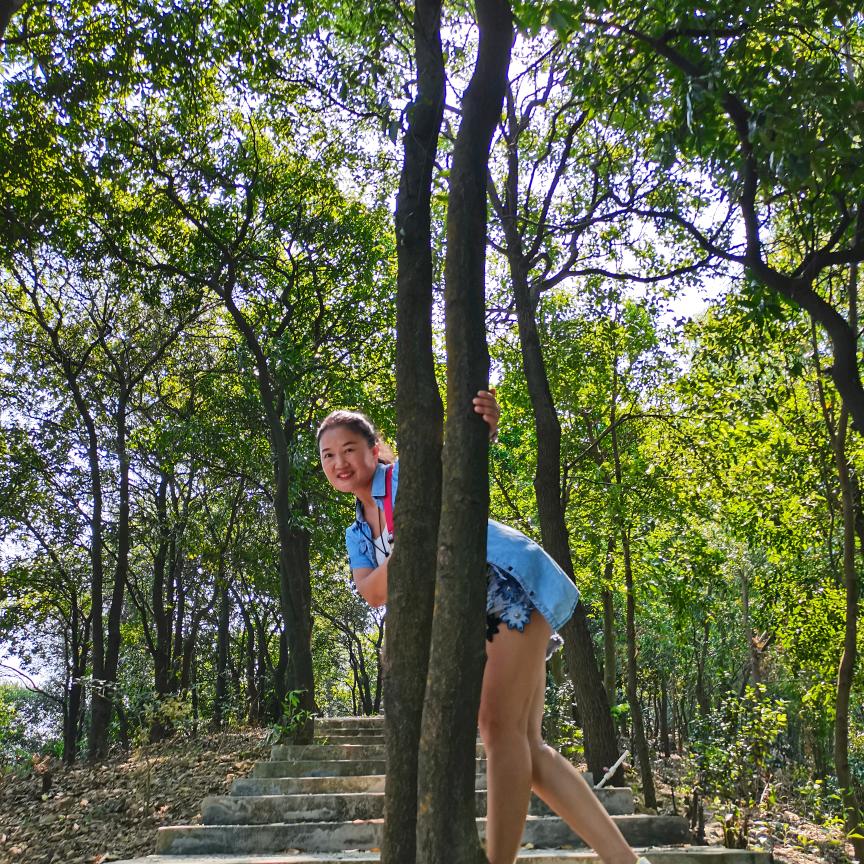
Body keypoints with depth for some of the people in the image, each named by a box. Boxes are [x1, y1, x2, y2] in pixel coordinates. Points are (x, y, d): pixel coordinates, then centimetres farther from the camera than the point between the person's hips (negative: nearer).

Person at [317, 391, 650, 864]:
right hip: (478, 619, 8)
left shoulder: (404, 474, -1)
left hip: (512, 583, -8)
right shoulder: (357, 535, 16)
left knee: (501, 727, -14)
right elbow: (373, 592, -4)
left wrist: (483, 429, -42)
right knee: (524, 745, 2)